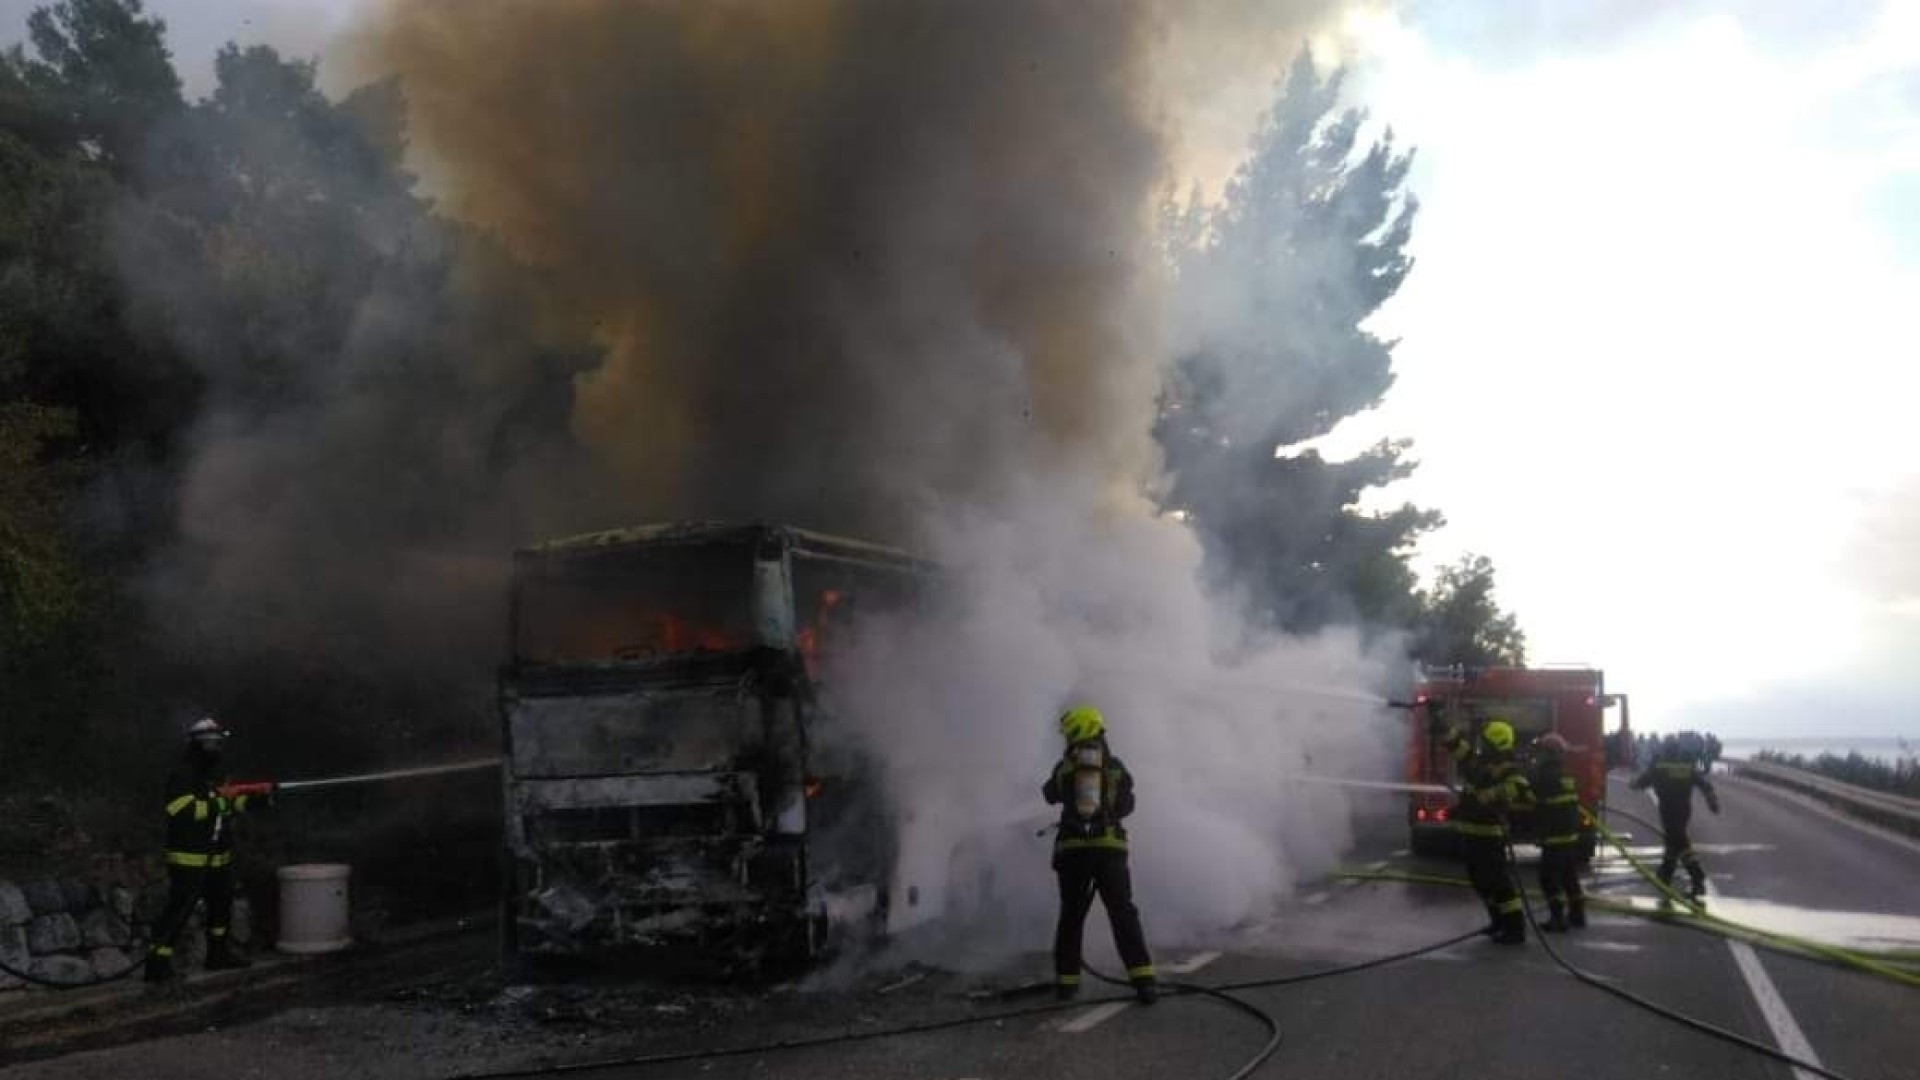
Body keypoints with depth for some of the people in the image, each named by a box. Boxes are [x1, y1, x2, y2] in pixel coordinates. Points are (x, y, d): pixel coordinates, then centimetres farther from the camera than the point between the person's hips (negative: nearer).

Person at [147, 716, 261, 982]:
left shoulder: (218, 773, 12)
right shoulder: (182, 776, -16)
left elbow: (232, 803, 17)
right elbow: (182, 811, -28)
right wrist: (219, 803, -30)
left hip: (219, 857, 9)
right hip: (189, 859, -9)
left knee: (222, 903, 19)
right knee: (178, 910, -10)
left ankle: (219, 953, 33)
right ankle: (158, 962, -6)